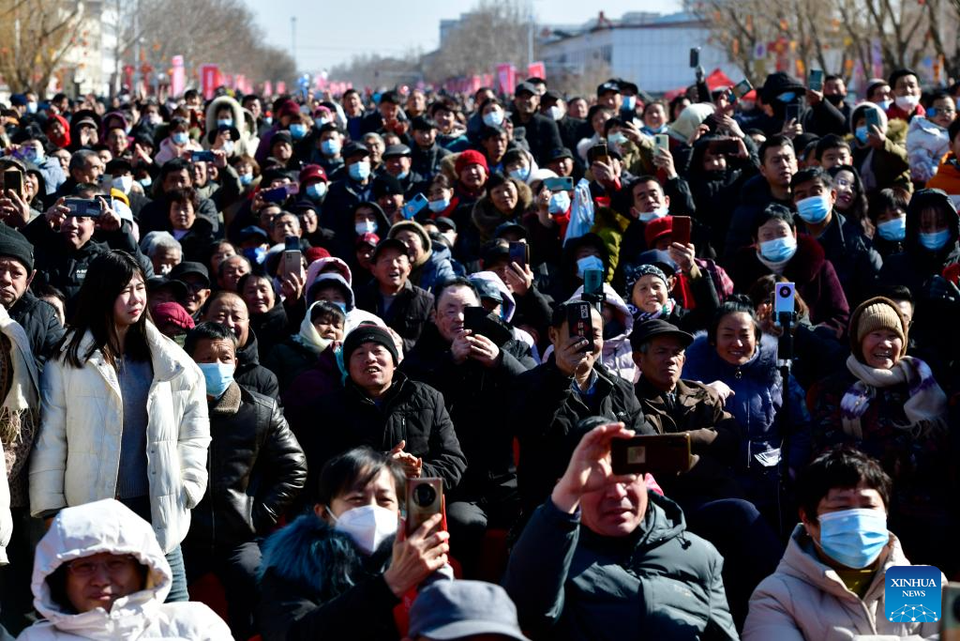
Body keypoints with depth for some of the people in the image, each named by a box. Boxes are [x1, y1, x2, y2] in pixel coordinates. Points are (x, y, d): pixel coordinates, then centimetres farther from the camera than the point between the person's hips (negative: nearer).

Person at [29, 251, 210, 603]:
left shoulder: (165, 360, 9)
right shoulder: (69, 361, -1)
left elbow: (194, 428, 14)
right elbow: (50, 438, -1)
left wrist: (189, 485, 5)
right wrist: (49, 509, -4)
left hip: (157, 509, 3)